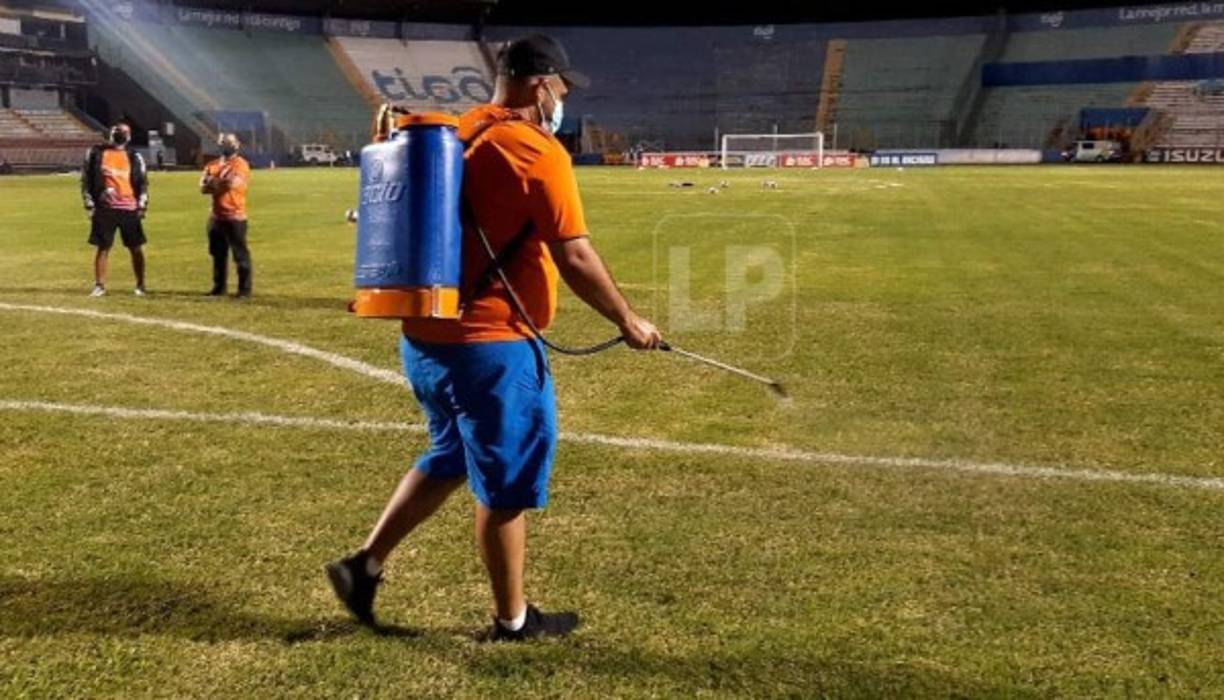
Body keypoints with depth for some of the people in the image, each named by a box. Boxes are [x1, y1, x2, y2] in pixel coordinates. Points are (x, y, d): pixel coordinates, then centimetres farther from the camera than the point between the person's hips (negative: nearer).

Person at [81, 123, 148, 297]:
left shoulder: (134, 157, 7)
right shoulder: (95, 153, 3)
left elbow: (143, 183, 9)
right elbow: (86, 180, 5)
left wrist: (142, 206, 2)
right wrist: (89, 205, 0)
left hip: (129, 209, 1)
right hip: (104, 209, -1)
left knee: (136, 248, 5)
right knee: (102, 248, 3)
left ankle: (140, 285, 15)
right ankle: (99, 285, 11)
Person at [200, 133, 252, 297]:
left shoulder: (241, 165, -6)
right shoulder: (212, 165, 13)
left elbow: (232, 184, -20)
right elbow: (203, 188, 4)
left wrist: (214, 183, -3)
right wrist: (222, 184, -12)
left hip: (235, 217, -7)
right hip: (216, 217, 7)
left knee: (240, 254, -3)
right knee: (218, 254, 12)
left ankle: (245, 289, 1)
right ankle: (219, 287, 21)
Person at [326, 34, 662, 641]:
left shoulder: (452, 135, 12)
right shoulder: (538, 152, -14)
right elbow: (575, 258, -16)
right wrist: (628, 322, -5)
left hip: (425, 335, 9)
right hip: (490, 344, -8)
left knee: (450, 457, 25)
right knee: (507, 483, 6)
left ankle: (364, 564, 25)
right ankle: (512, 619, 22)